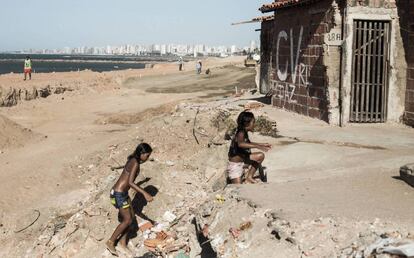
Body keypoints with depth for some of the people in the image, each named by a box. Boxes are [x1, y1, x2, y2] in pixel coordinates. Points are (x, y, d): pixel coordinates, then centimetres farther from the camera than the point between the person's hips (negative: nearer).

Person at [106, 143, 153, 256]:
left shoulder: (132, 160, 7)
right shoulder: (135, 163, -22)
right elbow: (130, 182, -32)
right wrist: (144, 193, -35)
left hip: (122, 192, 10)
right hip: (119, 194, -10)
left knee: (131, 217, 15)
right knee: (127, 220, 0)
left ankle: (123, 241, 29)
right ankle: (110, 242, 12)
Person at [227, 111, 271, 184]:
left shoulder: (244, 132, 3)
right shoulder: (241, 133, -24)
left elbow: (248, 143, 25)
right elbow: (240, 144, -46)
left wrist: (262, 144, 22)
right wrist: (258, 146, -49)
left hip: (241, 160, 9)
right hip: (235, 165, -9)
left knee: (260, 156, 6)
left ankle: (249, 178, 11)